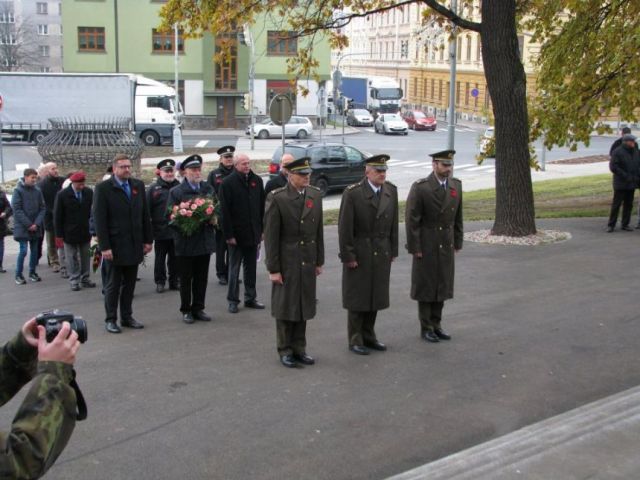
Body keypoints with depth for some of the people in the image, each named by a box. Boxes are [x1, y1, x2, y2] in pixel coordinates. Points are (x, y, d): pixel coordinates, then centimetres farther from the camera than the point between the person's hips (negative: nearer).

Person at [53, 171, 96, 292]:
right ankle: (74, 281, 12)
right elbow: (57, 216, -6)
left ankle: (85, 279, 19)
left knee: (85, 257, 9)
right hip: (70, 232, -3)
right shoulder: (62, 195, -10)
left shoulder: (89, 192, -2)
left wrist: (92, 228, -2)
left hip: (85, 232, 3)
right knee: (72, 258, 4)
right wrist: (59, 234, -7)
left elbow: (93, 211, 4)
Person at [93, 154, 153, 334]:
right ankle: (110, 319, 13)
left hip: (135, 245, 4)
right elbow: (99, 219, -10)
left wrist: (148, 240, 6)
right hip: (115, 245, -4)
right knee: (113, 284, 4)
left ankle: (127, 317, 20)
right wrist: (104, 247, -15)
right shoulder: (103, 188, -7)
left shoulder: (138, 185, 8)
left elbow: (145, 214, 11)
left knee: (130, 284, 10)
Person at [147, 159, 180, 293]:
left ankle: (174, 281, 21)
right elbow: (147, 210, -2)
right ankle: (160, 282, 18)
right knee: (160, 258, 7)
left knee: (174, 258, 10)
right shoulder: (153, 188, -2)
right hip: (160, 230, -2)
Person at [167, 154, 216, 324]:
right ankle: (186, 310, 17)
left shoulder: (209, 189, 9)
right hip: (185, 242, -4)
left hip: (205, 240, 4)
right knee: (186, 278, 6)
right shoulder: (176, 192, -5)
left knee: (202, 278, 10)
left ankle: (198, 308, 22)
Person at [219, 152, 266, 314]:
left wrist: (262, 229, 6)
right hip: (237, 234, -4)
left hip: (253, 233, 4)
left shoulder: (256, 180, 6)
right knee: (234, 268, 5)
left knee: (251, 267, 12)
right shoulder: (228, 183, -8)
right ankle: (233, 300, 13)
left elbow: (262, 207, 10)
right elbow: (225, 211, -11)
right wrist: (228, 234, -14)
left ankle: (250, 298, 21)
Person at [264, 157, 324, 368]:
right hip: (286, 262, -5)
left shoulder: (315, 195, 4)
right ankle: (285, 351, 19)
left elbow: (318, 230, 9)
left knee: (304, 305, 12)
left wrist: (319, 261, 9)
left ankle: (299, 348, 25)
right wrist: (273, 268, -12)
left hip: (308, 262, 5)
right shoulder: (277, 198, -12)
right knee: (285, 306, 6)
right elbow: (270, 236, -11)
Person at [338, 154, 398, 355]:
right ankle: (355, 340, 16)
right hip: (359, 254, -5)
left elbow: (394, 223, 9)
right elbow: (344, 227, -12)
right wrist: (348, 256, -12)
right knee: (357, 298, 4)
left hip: (382, 254, 5)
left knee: (376, 296, 12)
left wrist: (393, 250, 8)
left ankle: (368, 336, 26)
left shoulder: (391, 191, 3)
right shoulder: (352, 193, -13)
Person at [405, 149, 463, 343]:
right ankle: (426, 327, 15)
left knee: (443, 285, 11)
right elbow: (412, 219, -13)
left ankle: (436, 324, 23)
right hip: (426, 246, -5)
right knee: (425, 286, 5)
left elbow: (458, 217, 9)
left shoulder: (456, 185, 3)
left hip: (447, 246, 5)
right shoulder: (420, 187, -14)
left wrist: (457, 242, 7)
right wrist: (414, 247, -14)